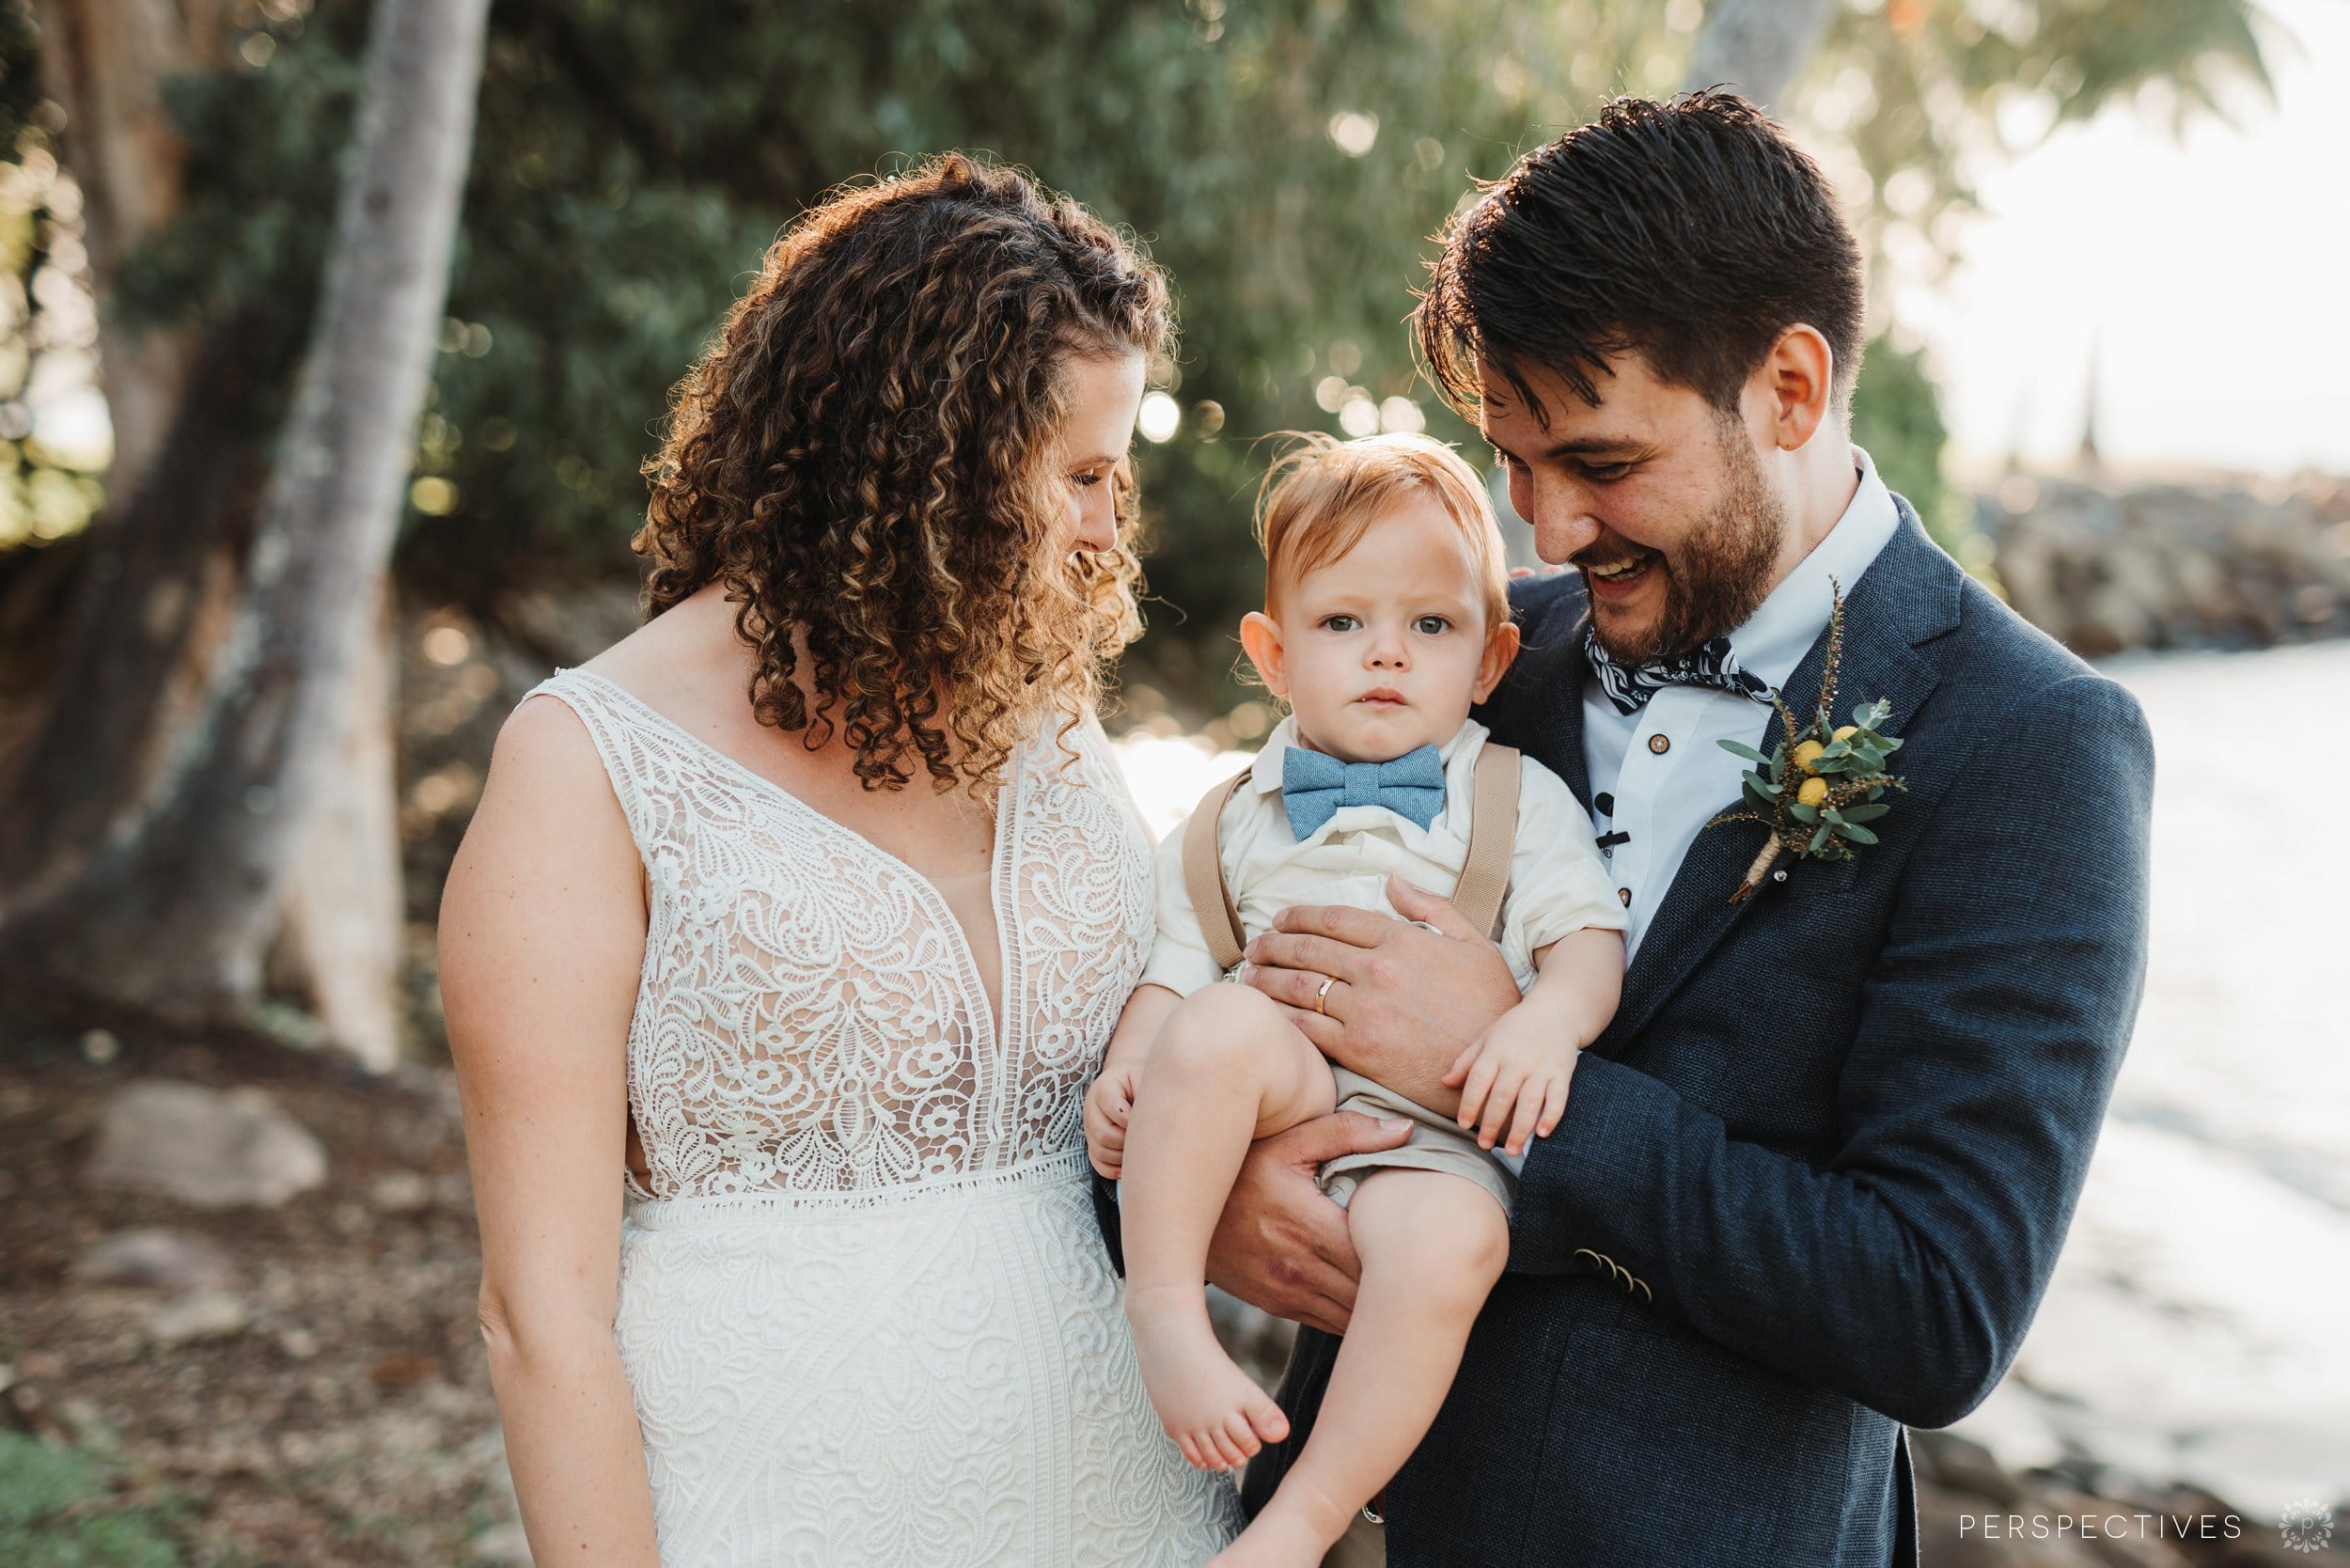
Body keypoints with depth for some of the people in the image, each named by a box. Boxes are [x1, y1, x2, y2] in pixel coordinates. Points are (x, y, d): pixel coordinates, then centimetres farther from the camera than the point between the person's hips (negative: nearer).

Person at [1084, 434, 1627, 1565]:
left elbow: (1588, 937, 6)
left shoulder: (1519, 801, 15)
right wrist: (1124, 1075, -2)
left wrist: (1549, 1019, -16)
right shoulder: (1230, 823, 19)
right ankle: (1163, 1307, -21)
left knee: (1455, 1241, -36)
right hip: (1275, 1092, 2)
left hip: (1435, 1121, -1)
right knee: (1218, 1028, -34)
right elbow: (1174, 971, 17)